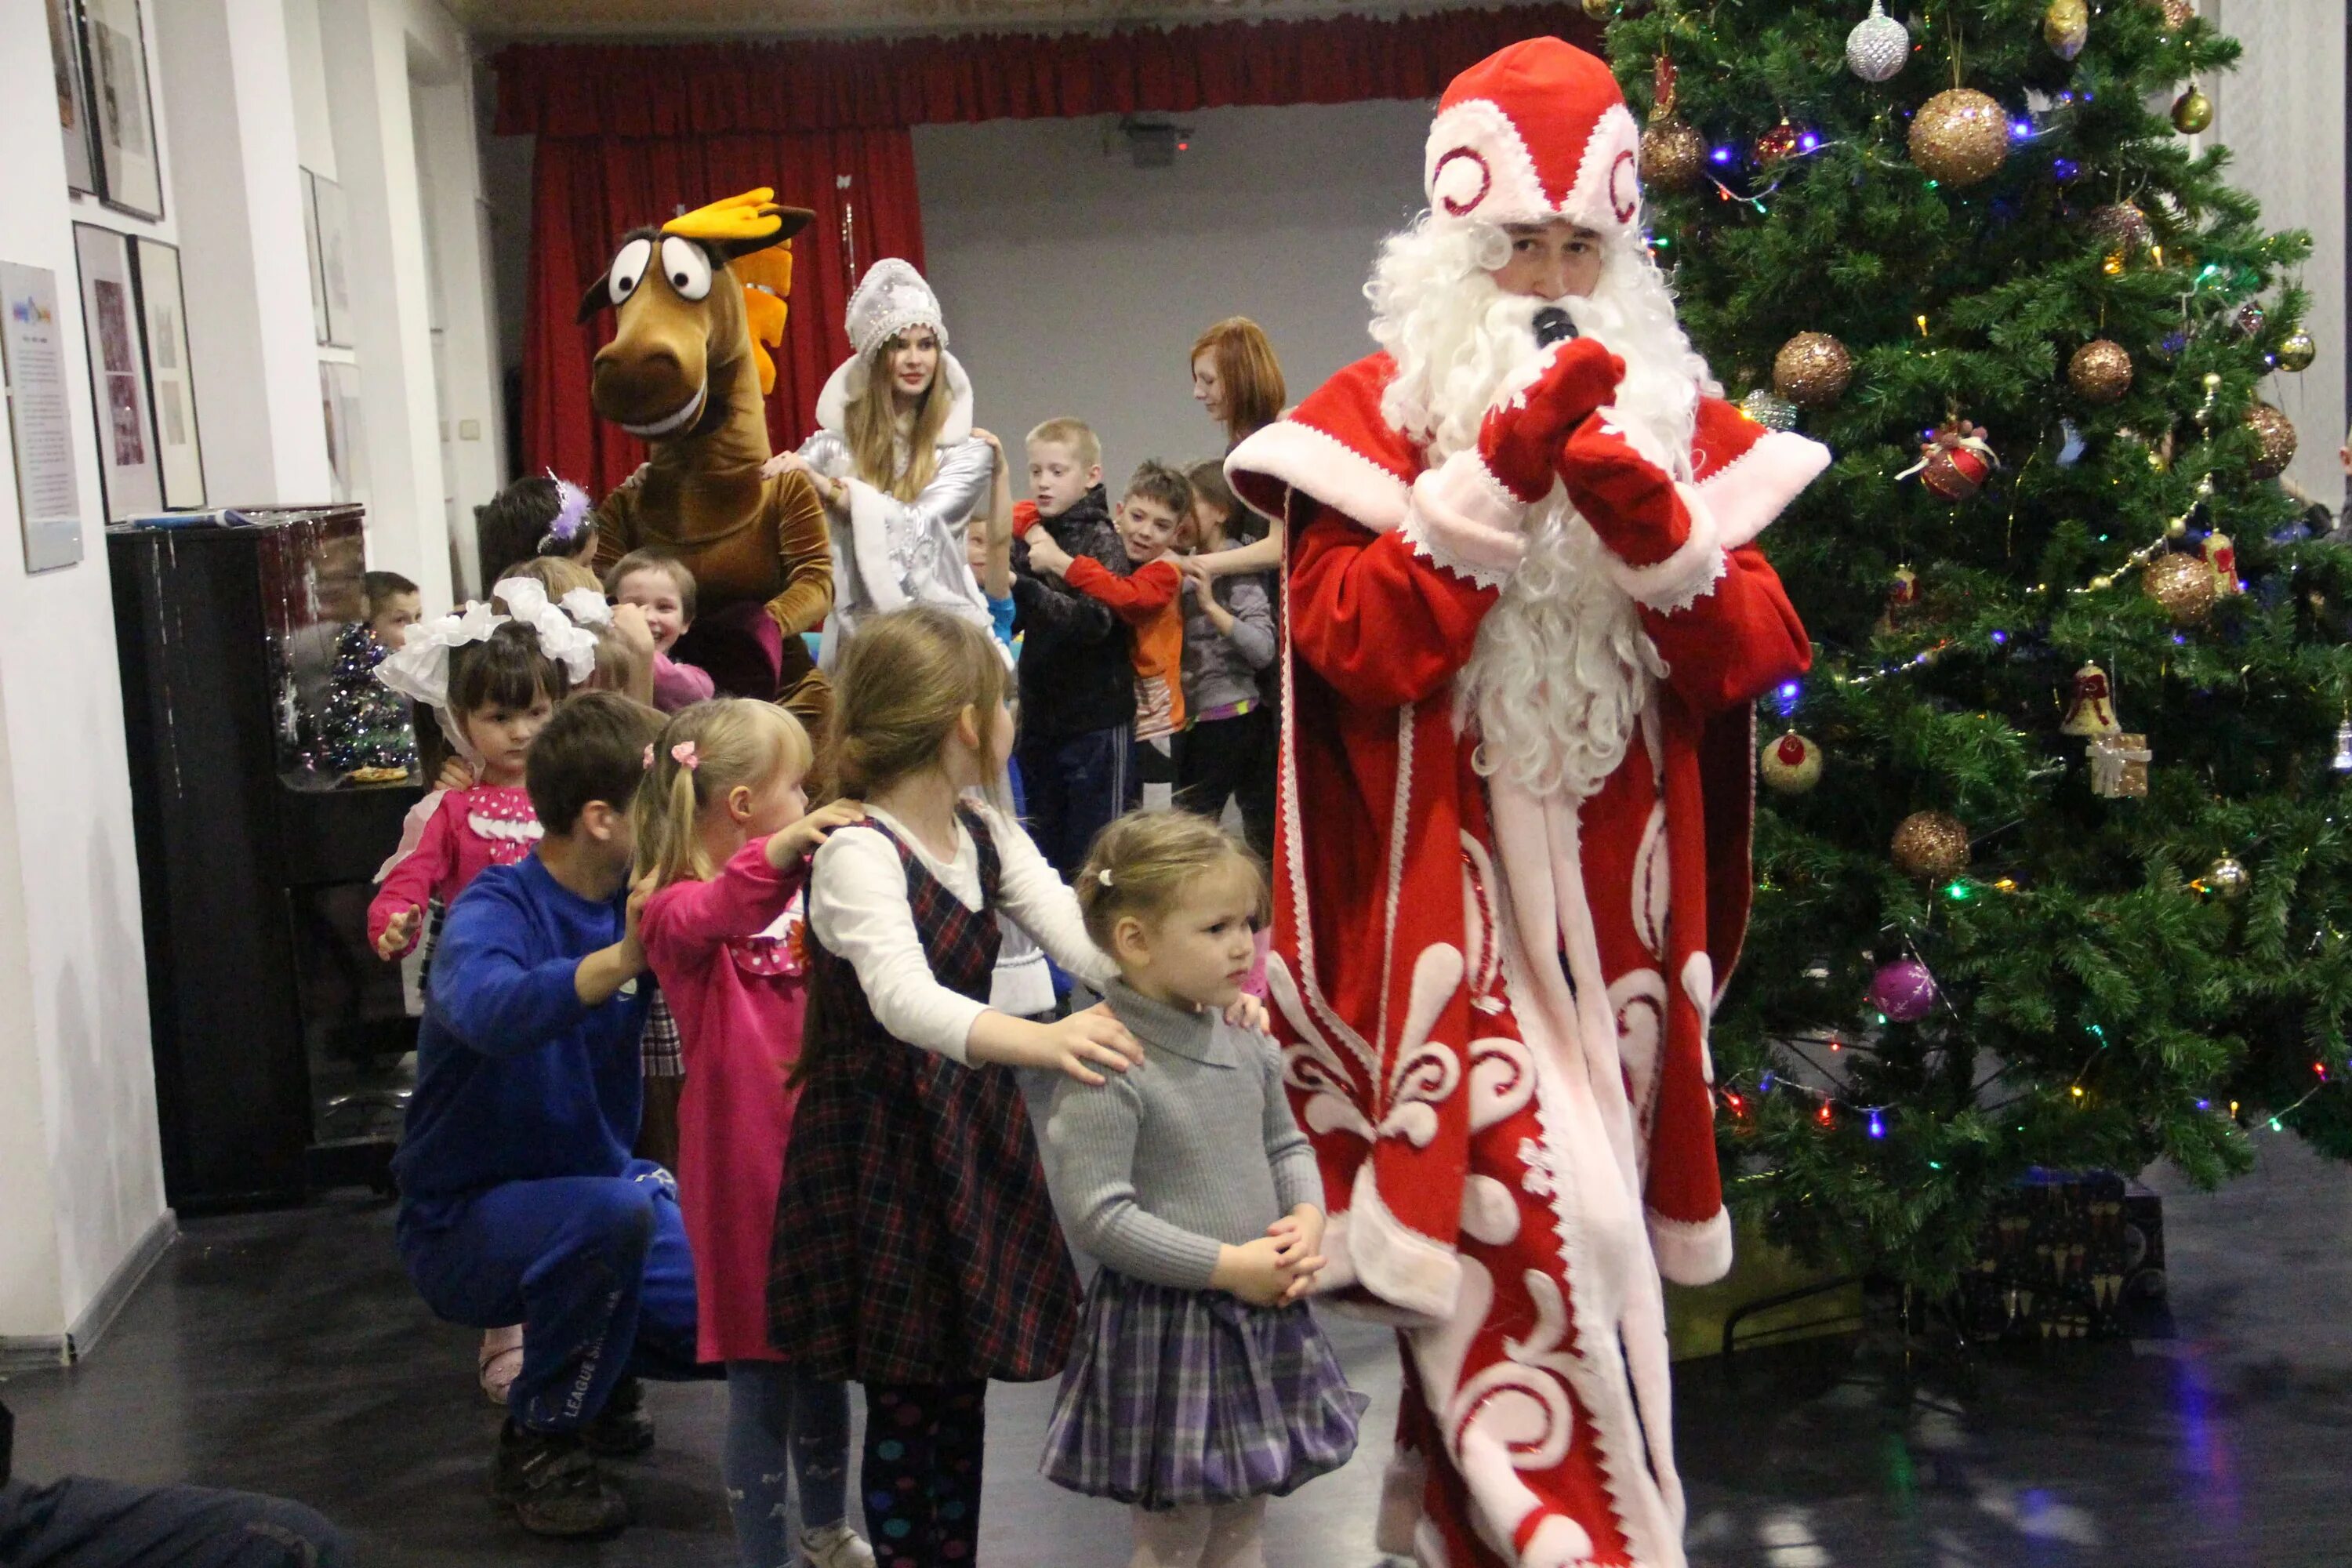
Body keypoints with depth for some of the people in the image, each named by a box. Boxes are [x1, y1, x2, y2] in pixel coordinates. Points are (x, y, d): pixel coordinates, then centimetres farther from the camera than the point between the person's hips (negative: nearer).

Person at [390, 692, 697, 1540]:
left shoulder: (641, 903, -5)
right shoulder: (497, 911, -24)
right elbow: (488, 1009, -45)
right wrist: (620, 961, -60)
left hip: (601, 1181, 6)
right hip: (466, 1219, -6)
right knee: (612, 1211, -36)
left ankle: (599, 1360, 20)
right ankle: (538, 1444, -11)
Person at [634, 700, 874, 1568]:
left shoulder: (800, 893, 10)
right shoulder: (680, 907, -14)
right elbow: (699, 921, -40)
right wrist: (780, 850, -56)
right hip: (745, 1164, -7)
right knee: (761, 1375, 1)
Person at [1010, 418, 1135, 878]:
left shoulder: (1101, 539, -9)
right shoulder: (1027, 535, 8)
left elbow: (1095, 620, -24)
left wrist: (1022, 586, -32)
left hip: (1095, 718, -6)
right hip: (1041, 714, 6)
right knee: (1044, 844, 14)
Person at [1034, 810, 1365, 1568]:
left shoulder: (1246, 1044, 3)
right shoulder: (1102, 1070, -21)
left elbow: (1286, 1144, 17)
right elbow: (1096, 1216, -23)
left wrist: (1308, 1218, -4)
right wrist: (1229, 1266, -21)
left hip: (1262, 1317, 7)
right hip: (1166, 1327, -7)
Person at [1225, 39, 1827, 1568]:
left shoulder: (1679, 414, 11)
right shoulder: (1378, 416, 0)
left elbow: (1753, 657, 3)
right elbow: (1353, 645, -12)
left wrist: (1651, 524, -15)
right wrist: (1502, 471, -17)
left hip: (1617, 898, 4)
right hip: (1452, 887, -4)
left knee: (1585, 1224, 10)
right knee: (1544, 1226, -15)